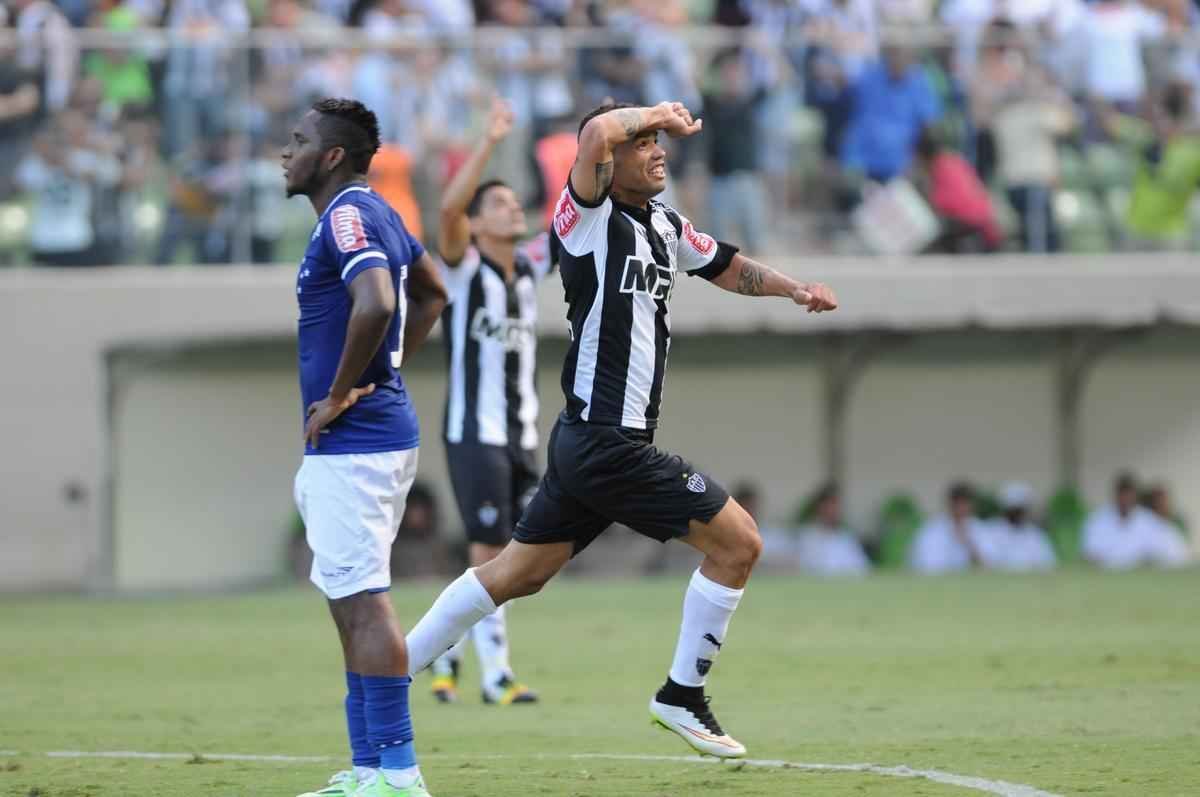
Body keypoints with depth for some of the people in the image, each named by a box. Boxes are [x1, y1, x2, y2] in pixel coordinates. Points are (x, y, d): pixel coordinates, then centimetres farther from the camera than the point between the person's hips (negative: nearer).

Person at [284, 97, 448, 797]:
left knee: (363, 600, -11)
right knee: (352, 601, 14)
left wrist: (341, 393, -20)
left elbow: (375, 304, -31)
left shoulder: (348, 216, -14)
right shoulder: (375, 214, 17)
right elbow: (432, 294, 31)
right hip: (379, 431, 11)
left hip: (353, 440, -11)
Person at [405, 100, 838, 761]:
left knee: (517, 574, 14)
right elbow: (598, 133, -30)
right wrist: (656, 113, -13)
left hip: (587, 443, 9)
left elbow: (729, 269, 31)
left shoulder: (664, 224, 14)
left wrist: (793, 288, 16)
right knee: (737, 542, -4)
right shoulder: (588, 218, -12)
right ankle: (682, 696, 5)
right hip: (607, 442, -9)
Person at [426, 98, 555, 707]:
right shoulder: (464, 268, -7)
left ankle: (450, 651, 24)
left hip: (521, 434, 6)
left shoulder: (528, 266, 11)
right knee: (489, 553, -10)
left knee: (503, 559, 9)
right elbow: (449, 208, -26)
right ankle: (495, 673, -8)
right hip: (473, 433, -6)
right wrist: (490, 143, -33)